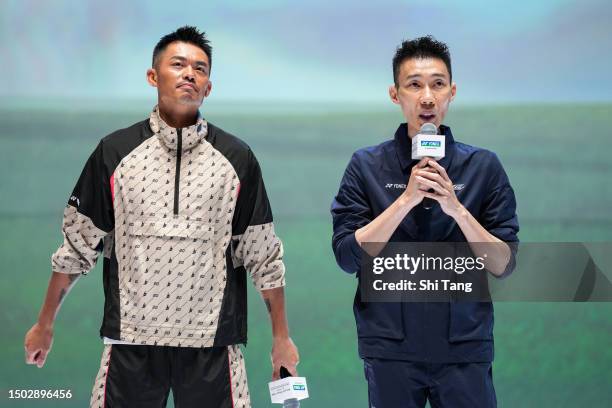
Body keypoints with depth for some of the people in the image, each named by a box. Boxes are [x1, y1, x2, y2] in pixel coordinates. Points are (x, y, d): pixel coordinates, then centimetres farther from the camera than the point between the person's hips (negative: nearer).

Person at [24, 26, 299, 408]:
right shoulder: (114, 152, 3)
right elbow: (78, 245, 8)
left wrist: (282, 337, 6)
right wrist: (45, 325, 10)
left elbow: (264, 255, 6)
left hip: (212, 346, 0)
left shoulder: (236, 158, 4)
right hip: (131, 340, 0)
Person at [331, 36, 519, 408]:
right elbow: (349, 257, -7)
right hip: (390, 349, 0)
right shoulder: (367, 166, 0)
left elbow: (503, 265, -1)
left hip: (465, 347, 1)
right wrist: (407, 199, -16)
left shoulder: (483, 166, 1)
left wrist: (457, 208, -16)